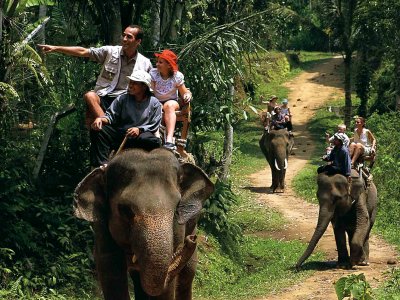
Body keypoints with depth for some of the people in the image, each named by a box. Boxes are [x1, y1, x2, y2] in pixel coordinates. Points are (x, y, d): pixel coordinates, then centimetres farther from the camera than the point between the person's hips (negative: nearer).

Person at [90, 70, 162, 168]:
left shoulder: (154, 103, 8)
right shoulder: (123, 99, 15)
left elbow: (154, 126, 2)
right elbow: (111, 115, 9)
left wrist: (139, 129, -16)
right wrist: (101, 119, -15)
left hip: (141, 134, -3)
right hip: (119, 133, 3)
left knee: (154, 141, -37)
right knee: (97, 130, -22)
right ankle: (101, 164, -33)